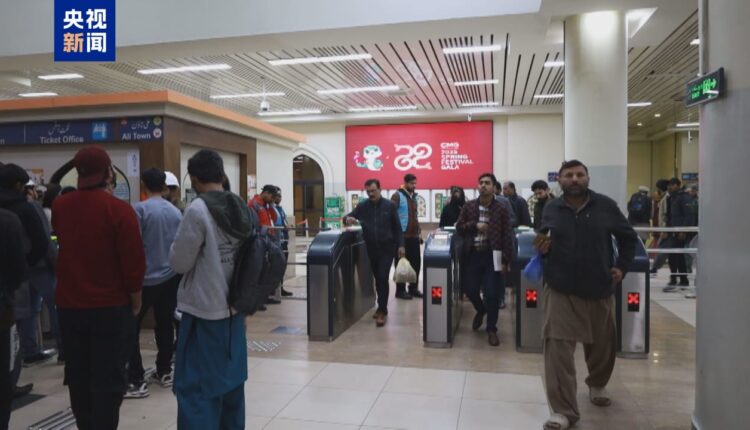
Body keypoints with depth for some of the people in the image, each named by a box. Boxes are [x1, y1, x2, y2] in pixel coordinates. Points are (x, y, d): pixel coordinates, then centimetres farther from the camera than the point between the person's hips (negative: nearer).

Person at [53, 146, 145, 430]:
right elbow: (133, 260, -17)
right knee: (108, 377, 3)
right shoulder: (119, 209, -16)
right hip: (110, 305, -5)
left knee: (78, 374, 18)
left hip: (69, 303, 6)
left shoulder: (59, 207, 0)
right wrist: (135, 297, -3)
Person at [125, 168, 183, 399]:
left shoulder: (139, 209, -12)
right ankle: (164, 372, 23)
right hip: (170, 276, 6)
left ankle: (136, 381, 3)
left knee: (131, 328, 3)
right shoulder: (175, 211, 5)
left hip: (146, 278, -5)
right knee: (165, 324, 14)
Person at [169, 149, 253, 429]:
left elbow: (179, 262, -11)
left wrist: (179, 244, 8)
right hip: (233, 307, 7)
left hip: (204, 311, -7)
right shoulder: (242, 208, 5)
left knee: (197, 387, 2)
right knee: (231, 379, 17)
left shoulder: (198, 210, -17)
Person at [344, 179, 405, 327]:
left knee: (383, 278, -11)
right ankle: (382, 307, 27)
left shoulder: (389, 205, -3)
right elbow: (348, 216, 4)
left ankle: (382, 311, -3)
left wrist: (400, 245, -4)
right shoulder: (362, 206, 1)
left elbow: (397, 227, 1)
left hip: (387, 248, -3)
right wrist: (348, 218, -20)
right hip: (371, 249, 3)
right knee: (377, 278, 13)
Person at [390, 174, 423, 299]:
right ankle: (400, 290, 11)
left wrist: (419, 231, 16)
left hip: (414, 236, 7)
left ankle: (413, 288, 20)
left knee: (416, 262, 8)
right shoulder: (397, 196, -8)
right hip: (402, 236, -7)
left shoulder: (414, 196, 15)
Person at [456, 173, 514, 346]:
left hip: (492, 256, -2)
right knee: (470, 289, 5)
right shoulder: (468, 206, 3)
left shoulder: (501, 210, -3)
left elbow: (507, 237, -3)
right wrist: (475, 225, -11)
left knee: (492, 293, -3)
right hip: (473, 254, 2)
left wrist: (506, 260, -8)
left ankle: (491, 329, 14)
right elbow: (459, 227, 7)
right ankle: (480, 310, 38)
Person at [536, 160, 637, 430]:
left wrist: (622, 267, -1)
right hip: (561, 290, -1)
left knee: (602, 345, 19)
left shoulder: (606, 206, -4)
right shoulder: (551, 209, 0)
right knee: (558, 347, -9)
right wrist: (541, 247, -10)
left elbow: (628, 237, 8)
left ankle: (597, 385, 49)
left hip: (600, 289, 1)